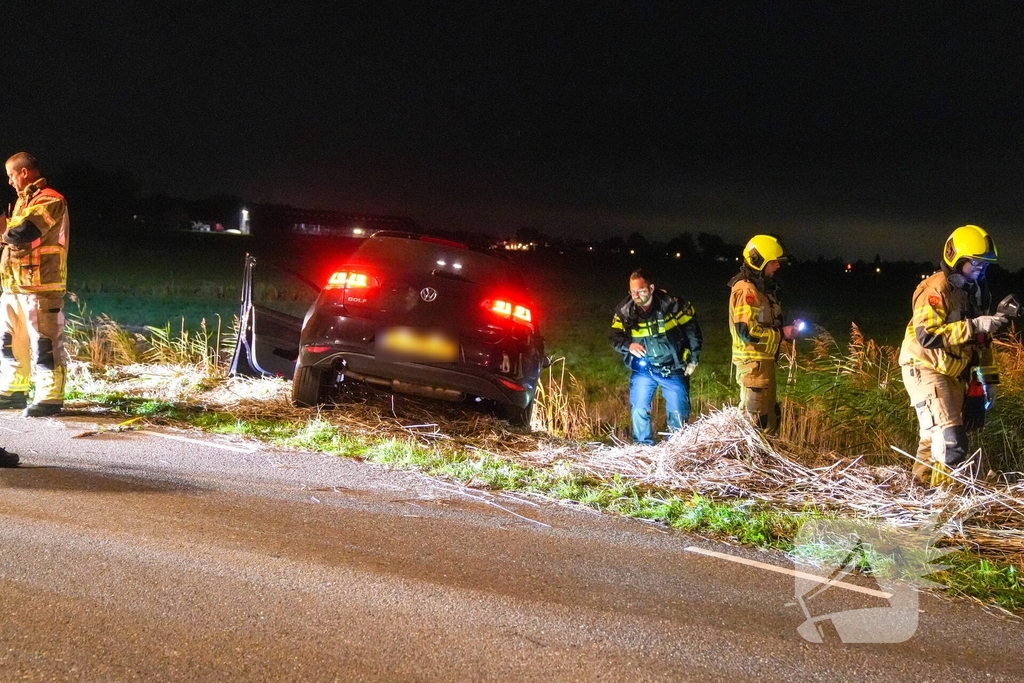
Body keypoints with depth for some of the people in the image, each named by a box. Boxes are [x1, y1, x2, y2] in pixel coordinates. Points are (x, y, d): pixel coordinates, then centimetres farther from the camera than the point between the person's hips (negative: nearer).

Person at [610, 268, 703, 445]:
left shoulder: (671, 304, -17)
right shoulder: (624, 310, -10)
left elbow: (692, 329, -5)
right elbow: (616, 337, -6)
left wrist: (693, 359, -2)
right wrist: (629, 345, -29)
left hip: (673, 369, -1)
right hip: (643, 369, 2)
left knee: (678, 413, 4)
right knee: (639, 410, -4)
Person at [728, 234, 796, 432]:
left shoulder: (761, 287, 15)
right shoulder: (746, 290, -17)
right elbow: (747, 331, -24)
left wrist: (784, 329, 6)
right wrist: (781, 333, -17)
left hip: (762, 360, 11)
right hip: (753, 361, -11)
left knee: (769, 413, 17)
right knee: (758, 417, -6)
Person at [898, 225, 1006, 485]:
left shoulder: (977, 291, 10)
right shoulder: (936, 289, -18)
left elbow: (980, 340, 20)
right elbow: (927, 335, -28)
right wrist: (974, 326, -31)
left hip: (953, 373, 9)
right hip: (925, 368, -9)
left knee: (934, 439, 16)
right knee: (950, 442, -15)